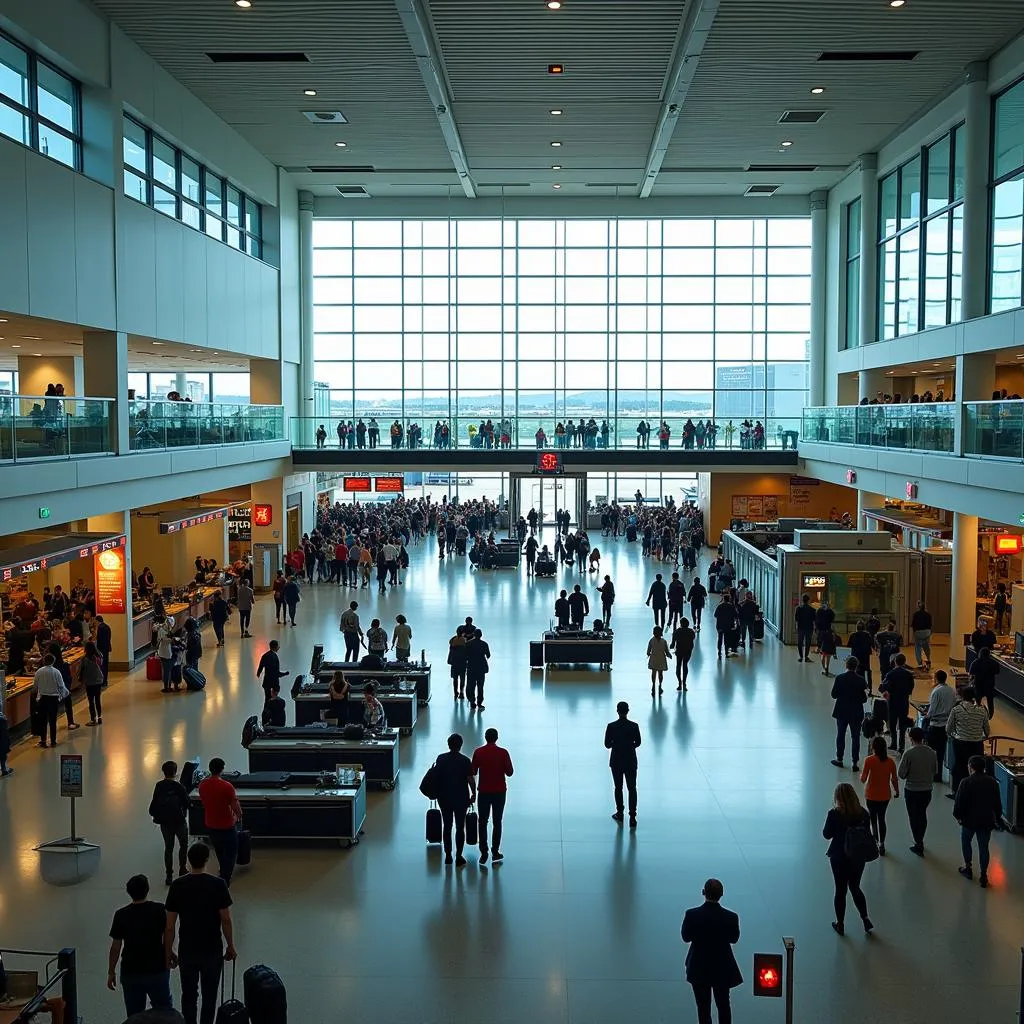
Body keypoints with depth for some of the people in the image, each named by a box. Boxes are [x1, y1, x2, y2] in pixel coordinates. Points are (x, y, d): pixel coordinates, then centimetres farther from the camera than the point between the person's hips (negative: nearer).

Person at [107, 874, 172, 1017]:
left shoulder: (121, 915, -11)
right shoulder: (160, 910, -10)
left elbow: (115, 948, -6)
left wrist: (111, 972, 5)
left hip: (131, 973, 0)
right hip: (158, 970, 0)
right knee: (164, 1010, 17)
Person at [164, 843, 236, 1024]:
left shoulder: (177, 885, -10)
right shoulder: (218, 885, -15)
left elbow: (170, 925, -7)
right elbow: (226, 920, -11)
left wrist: (168, 951, 5)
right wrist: (231, 946, 3)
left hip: (187, 951, 1)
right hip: (213, 951, -1)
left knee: (189, 995, 17)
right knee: (209, 995, 13)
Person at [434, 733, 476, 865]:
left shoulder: (441, 759, -2)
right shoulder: (465, 760, -10)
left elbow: (436, 776, 4)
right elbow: (471, 779, -10)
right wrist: (474, 793, 4)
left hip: (444, 797, 2)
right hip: (461, 798, -2)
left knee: (447, 826, 11)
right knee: (460, 827, 5)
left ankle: (448, 855, 14)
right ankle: (459, 856, 5)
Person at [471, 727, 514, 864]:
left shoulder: (478, 752, -6)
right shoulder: (503, 752, -9)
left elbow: (473, 772, 0)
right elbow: (509, 772, -6)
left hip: (483, 791, 0)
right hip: (499, 791, 0)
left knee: (483, 822, 8)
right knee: (497, 822, 10)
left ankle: (484, 853, 2)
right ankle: (495, 853, 11)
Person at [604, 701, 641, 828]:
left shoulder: (611, 726, -14)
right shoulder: (634, 726, -12)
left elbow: (607, 745, -8)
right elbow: (638, 743, -1)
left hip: (616, 761, 0)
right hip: (631, 761, 0)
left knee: (618, 788, 16)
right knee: (632, 789, 7)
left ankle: (620, 814, 26)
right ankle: (632, 818, 1)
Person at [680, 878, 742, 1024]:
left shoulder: (691, 915, -20)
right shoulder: (731, 917, -19)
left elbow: (686, 937, -6)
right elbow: (734, 939, -2)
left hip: (699, 970, -1)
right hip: (723, 969, 1)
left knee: (703, 1007, 13)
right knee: (723, 1005, 21)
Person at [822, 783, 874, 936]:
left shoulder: (834, 814, -20)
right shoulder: (863, 813, -9)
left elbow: (826, 834, -10)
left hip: (839, 857, -3)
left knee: (840, 890, 11)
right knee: (855, 888, 22)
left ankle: (840, 924, 22)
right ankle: (865, 919, 16)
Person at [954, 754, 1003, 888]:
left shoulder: (967, 782, -16)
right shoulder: (992, 782, -1)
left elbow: (959, 802, -15)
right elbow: (998, 803, 5)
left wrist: (957, 815, 1)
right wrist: (997, 818, 17)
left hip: (969, 820, -3)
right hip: (987, 821, 3)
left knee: (966, 842, 21)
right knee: (983, 847, 11)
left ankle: (968, 868, 25)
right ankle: (983, 876, 12)